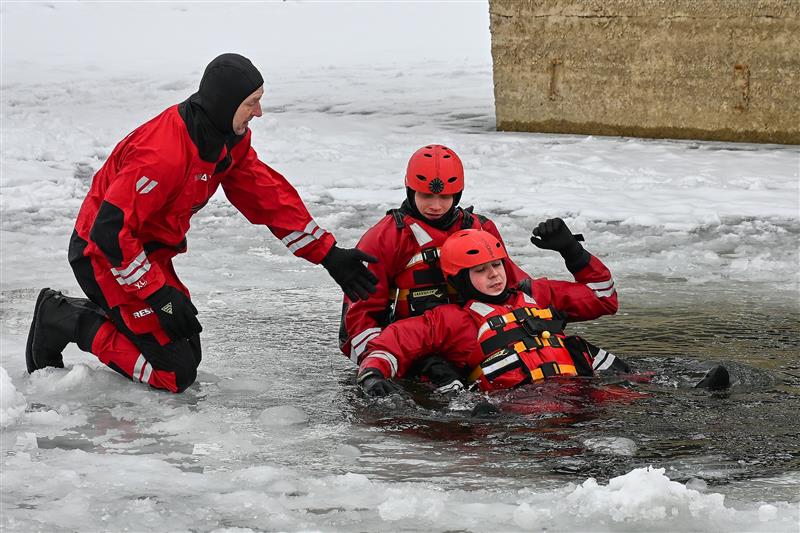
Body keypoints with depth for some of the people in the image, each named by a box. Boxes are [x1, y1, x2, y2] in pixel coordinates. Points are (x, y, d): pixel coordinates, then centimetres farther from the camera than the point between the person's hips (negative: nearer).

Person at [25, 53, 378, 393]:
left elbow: (269, 197, 3)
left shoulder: (231, 139, -3)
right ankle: (66, 321, -1)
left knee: (187, 353, 16)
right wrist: (158, 293, -27)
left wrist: (328, 254, -1)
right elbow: (110, 228, -31)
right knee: (175, 373, -11)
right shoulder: (164, 154, -32)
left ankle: (68, 312, 20)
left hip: (149, 250, 9)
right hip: (104, 252, -9)